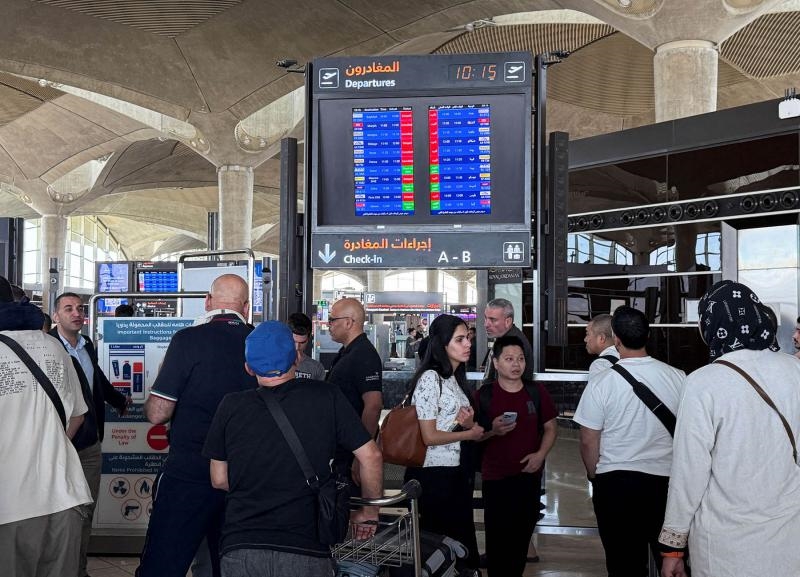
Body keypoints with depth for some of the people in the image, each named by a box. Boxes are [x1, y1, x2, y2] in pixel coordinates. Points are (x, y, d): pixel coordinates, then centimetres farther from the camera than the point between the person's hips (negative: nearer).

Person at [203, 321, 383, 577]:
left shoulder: (231, 406, -1)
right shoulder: (326, 397, -4)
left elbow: (219, 480, 7)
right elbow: (371, 455, -2)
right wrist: (369, 512, 12)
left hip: (240, 548, 2)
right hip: (306, 552, -1)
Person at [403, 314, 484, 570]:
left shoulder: (456, 378, 10)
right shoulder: (430, 378, -16)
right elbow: (430, 436, -19)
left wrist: (469, 422, -4)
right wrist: (471, 433, -7)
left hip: (458, 471, 8)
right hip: (435, 473, -8)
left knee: (462, 537, 16)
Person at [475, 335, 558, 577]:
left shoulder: (537, 392, 0)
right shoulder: (483, 395, -6)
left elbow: (550, 428, 8)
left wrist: (540, 454, -7)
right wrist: (493, 431, -19)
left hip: (529, 475, 2)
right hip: (495, 477, -2)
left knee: (522, 536, 13)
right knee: (497, 537, 2)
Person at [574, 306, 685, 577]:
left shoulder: (601, 383, -12)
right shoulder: (678, 378, -6)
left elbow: (588, 441, -7)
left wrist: (595, 477, 10)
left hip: (615, 483, -2)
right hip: (666, 482, 2)